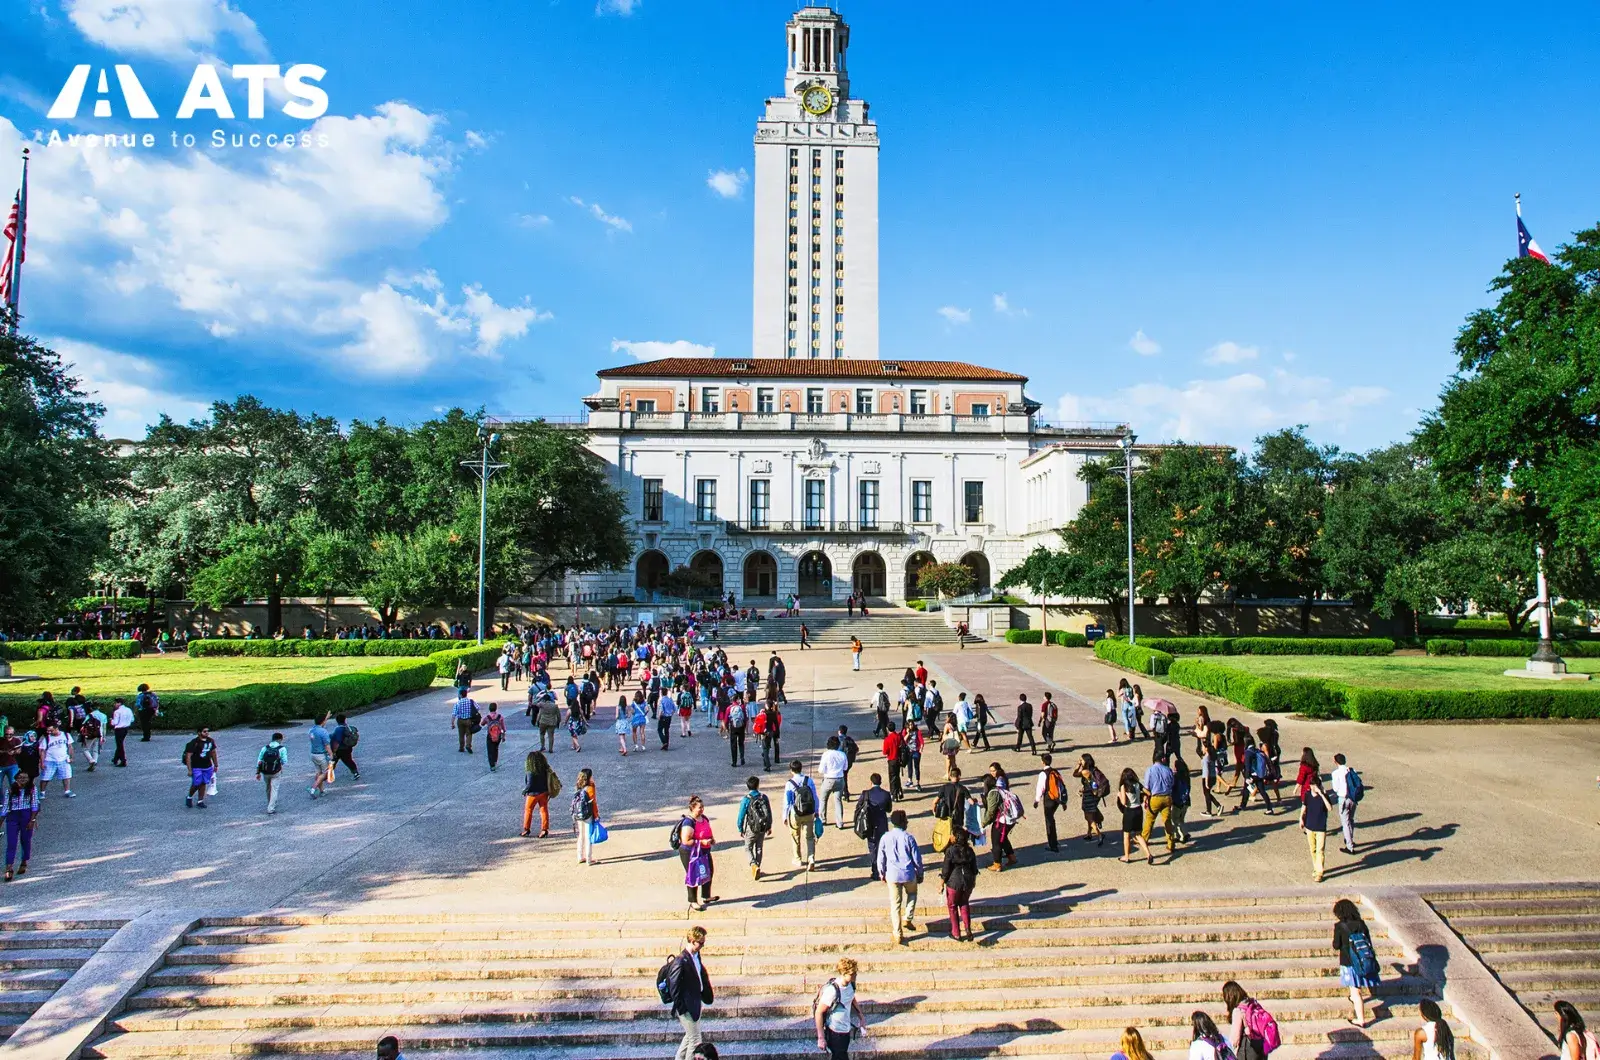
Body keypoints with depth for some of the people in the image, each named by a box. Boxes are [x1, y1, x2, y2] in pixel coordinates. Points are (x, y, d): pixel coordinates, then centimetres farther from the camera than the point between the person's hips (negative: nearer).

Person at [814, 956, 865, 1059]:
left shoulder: (850, 985, -6)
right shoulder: (832, 991, -29)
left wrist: (861, 1016, 23)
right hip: (835, 1033, -7)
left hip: (846, 1030, 7)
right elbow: (819, 1013, -23)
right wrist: (821, 1038, -21)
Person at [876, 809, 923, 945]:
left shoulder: (885, 838, -6)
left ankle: (897, 934, 13)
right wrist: (920, 874, 9)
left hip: (892, 875, 1)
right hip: (909, 874, -1)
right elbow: (917, 859, -6)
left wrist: (881, 873, 16)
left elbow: (881, 858, 1)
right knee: (911, 894, 29)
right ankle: (908, 919, 21)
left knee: (895, 904, 10)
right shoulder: (909, 837, -12)